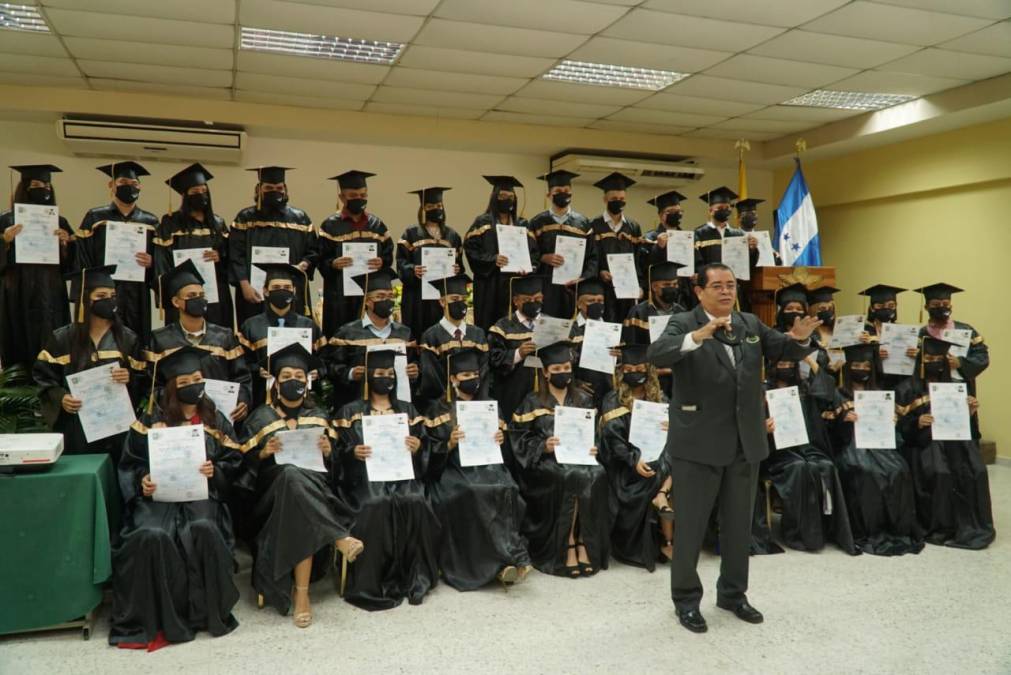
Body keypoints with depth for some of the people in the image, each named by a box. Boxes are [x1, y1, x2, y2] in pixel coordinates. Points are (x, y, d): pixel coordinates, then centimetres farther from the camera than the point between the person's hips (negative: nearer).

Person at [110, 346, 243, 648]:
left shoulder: (215, 419, 11)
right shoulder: (153, 419, 8)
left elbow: (234, 461, 9)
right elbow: (130, 462, 8)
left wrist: (215, 471, -12)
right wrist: (142, 481, -12)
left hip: (201, 493, 0)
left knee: (203, 529, -33)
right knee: (152, 535, -32)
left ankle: (205, 610, -15)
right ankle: (153, 616, -16)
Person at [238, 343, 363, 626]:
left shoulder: (318, 417, 14)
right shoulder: (261, 417, 9)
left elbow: (332, 465, 13)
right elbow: (246, 464, 5)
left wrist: (327, 451, -8)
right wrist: (265, 452, -14)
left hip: (315, 487, 1)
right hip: (273, 489, -1)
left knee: (300, 518, -35)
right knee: (293, 476, -38)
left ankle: (301, 592, -28)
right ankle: (340, 539, -36)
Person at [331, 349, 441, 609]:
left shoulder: (408, 410, 18)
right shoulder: (351, 411, 10)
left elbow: (424, 448, 12)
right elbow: (340, 452, 4)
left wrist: (417, 448, -11)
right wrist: (354, 453, -18)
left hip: (403, 474, 2)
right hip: (366, 476, -2)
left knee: (415, 504, -30)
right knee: (376, 506, -33)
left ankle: (412, 579, -18)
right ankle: (372, 583, -21)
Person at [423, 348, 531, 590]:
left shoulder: (489, 405, 18)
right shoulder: (439, 409, 7)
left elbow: (503, 445, 18)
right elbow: (432, 453, 1)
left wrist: (501, 439, -5)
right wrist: (450, 443, -18)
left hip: (487, 464, 3)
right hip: (453, 470, -3)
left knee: (505, 490, -31)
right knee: (473, 495, -35)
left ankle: (503, 563, -31)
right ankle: (512, 557, -32)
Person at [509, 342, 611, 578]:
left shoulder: (583, 400, 16)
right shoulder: (532, 402, 7)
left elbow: (594, 433, 12)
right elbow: (519, 437, -1)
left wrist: (593, 447, -9)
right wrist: (543, 446, -17)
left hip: (580, 457, 3)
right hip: (546, 461, -3)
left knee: (596, 475, -30)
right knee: (573, 477, -33)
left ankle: (584, 545, -24)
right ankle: (568, 547, -23)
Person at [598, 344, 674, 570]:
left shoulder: (658, 398, 15)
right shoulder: (613, 400, 3)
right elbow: (613, 438, -8)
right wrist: (634, 460, -23)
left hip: (655, 455, 4)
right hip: (626, 462, -4)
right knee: (665, 469, -29)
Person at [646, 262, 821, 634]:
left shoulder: (751, 324, 9)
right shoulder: (683, 324, -8)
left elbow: (786, 350, 10)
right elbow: (655, 355, -25)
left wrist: (799, 338, -13)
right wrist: (697, 337, -42)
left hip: (745, 442, 6)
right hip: (698, 443, -5)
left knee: (739, 524, 17)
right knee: (690, 525, 6)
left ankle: (733, 593, 34)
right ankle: (686, 598, 22)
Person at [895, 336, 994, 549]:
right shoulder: (907, 389, 3)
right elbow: (901, 427, -4)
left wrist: (971, 411, -7)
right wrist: (917, 423, -23)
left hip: (953, 438, 4)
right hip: (922, 442, -3)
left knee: (976, 471, -25)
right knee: (940, 473, -31)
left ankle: (972, 525, -12)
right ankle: (939, 526, -17)